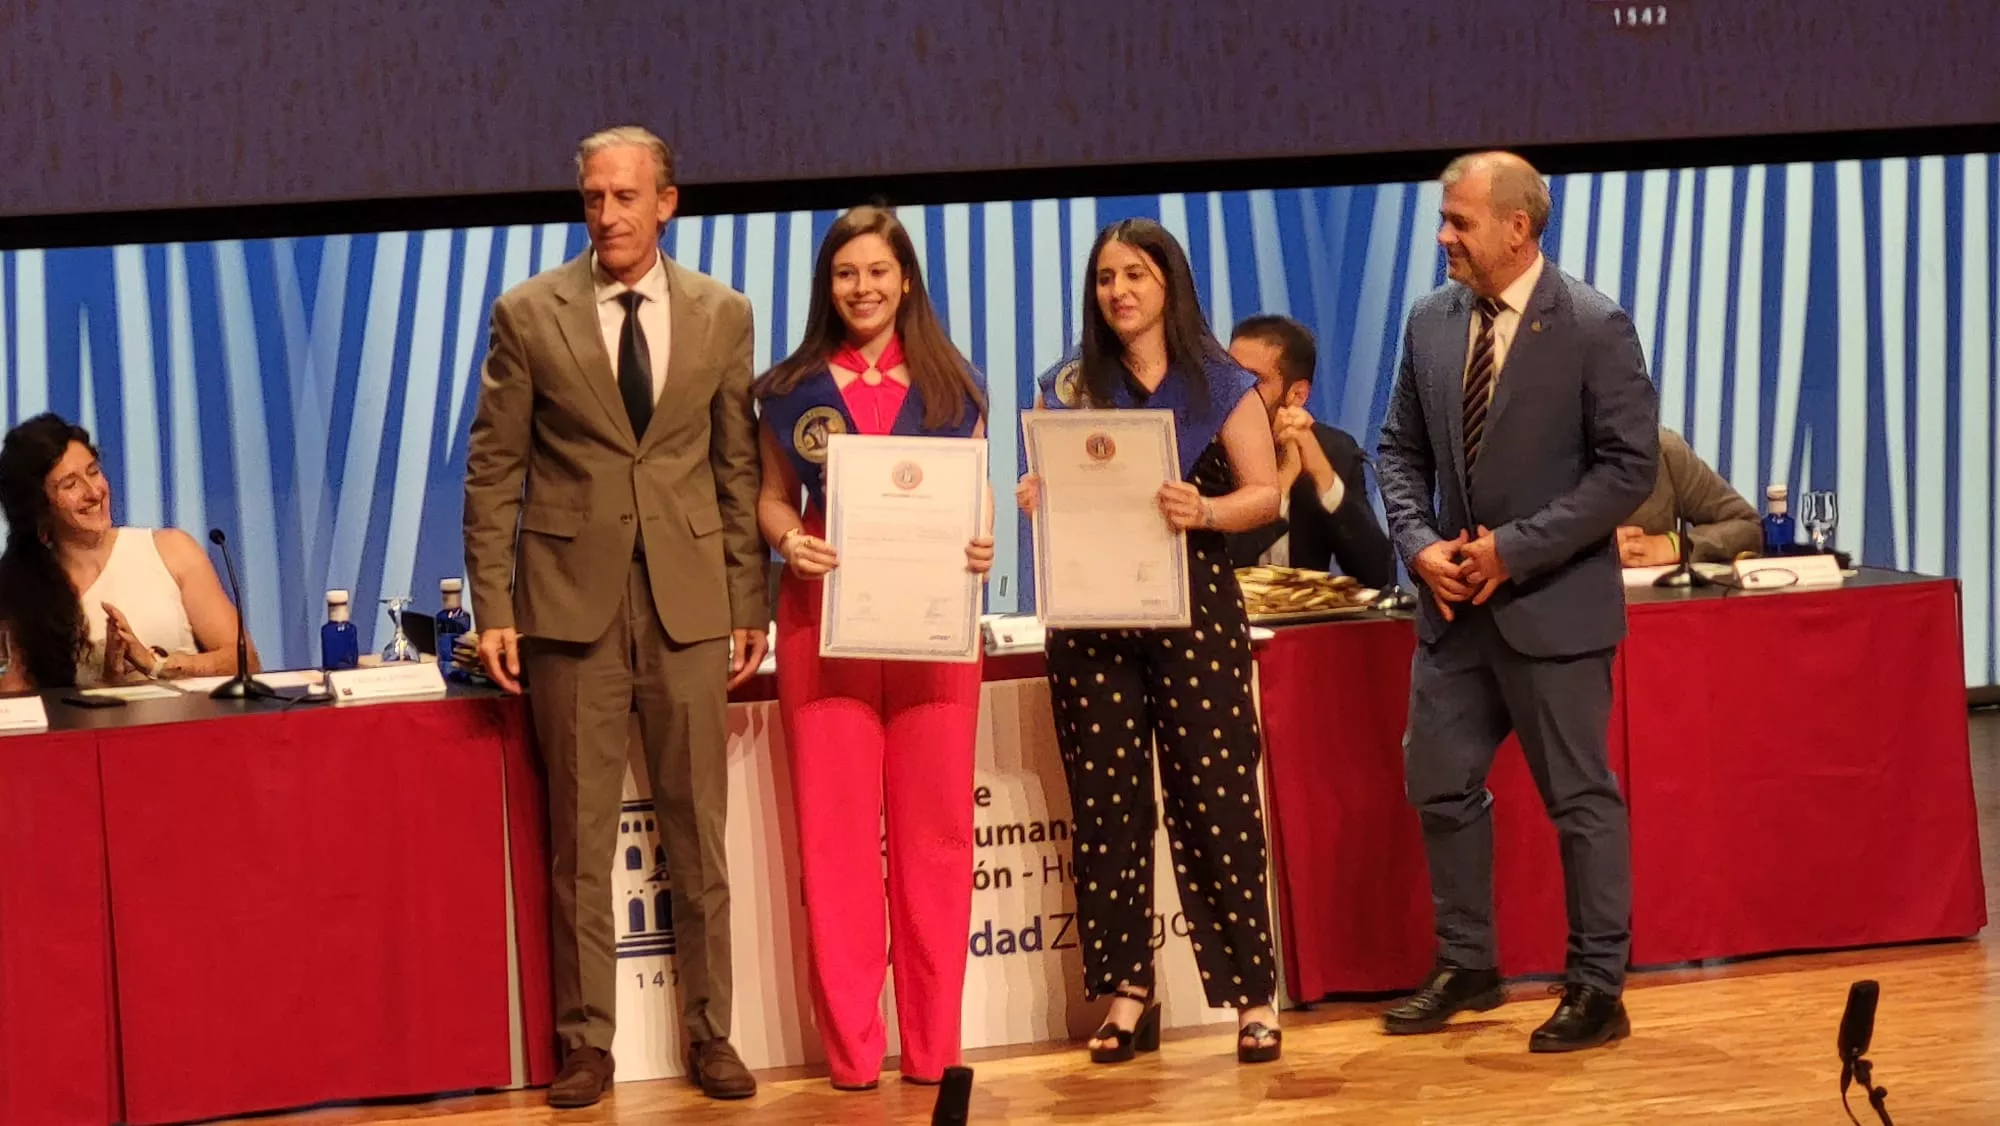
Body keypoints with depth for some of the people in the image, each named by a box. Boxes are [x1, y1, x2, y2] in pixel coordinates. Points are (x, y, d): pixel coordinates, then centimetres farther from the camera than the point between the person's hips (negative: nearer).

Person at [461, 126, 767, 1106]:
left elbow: (740, 467, 8)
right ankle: (586, 1043, 10)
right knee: (580, 838, 3)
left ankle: (709, 1033, 14)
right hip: (572, 598, -1)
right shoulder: (529, 315, 0)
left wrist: (749, 605, 4)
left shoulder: (722, 316, 5)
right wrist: (494, 611, -4)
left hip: (690, 600, 1)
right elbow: (494, 471, 1)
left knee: (698, 831, 6)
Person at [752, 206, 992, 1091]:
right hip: (826, 614, 0)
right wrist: (789, 539, -12)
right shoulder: (793, 389, 7)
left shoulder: (950, 384, 8)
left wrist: (983, 544, -12)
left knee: (934, 827, 2)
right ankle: (851, 1046, 3)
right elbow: (772, 496, 9)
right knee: (835, 828, -2)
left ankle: (934, 1043, 9)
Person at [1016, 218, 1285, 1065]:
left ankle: (1254, 994, 0)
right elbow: (1048, 487, 14)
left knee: (1216, 797, -4)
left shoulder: (1220, 385, 3)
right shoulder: (1066, 389, 10)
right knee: (1106, 800, 2)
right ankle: (1126, 991, 8)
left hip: (1194, 604, -3)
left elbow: (1266, 494, -1)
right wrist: (1035, 501, -9)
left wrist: (1203, 510, -20)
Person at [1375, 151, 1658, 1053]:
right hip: (1454, 603, 6)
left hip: (1553, 602, -6)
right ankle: (1466, 966, 26)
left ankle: (1597, 987, 11)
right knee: (1441, 785, 11)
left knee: (1580, 797, 2)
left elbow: (1629, 467, -14)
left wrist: (1514, 549, -17)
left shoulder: (1594, 329, -12)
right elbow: (1402, 450, 12)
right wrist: (1420, 544, -6)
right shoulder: (1431, 322, 5)